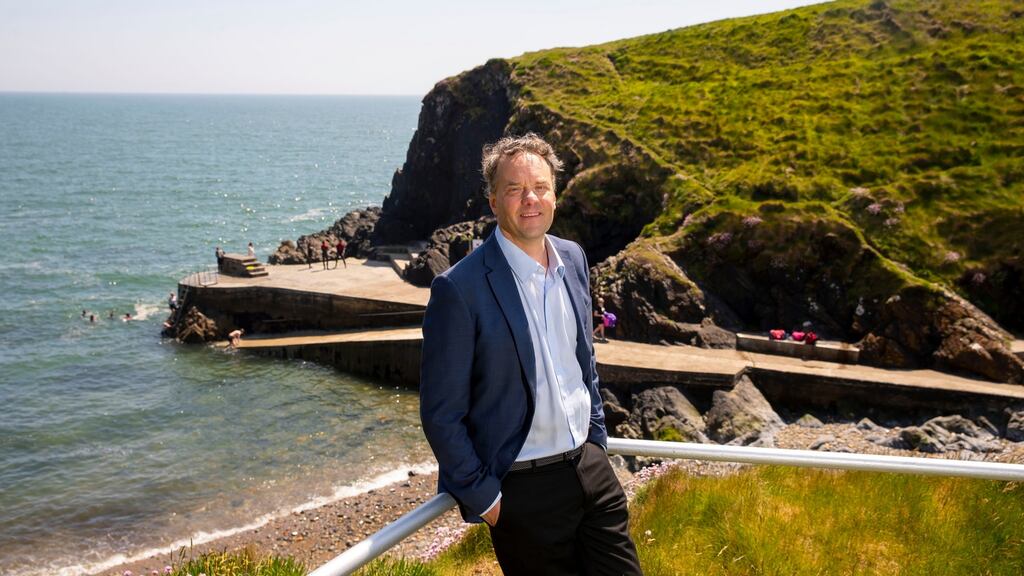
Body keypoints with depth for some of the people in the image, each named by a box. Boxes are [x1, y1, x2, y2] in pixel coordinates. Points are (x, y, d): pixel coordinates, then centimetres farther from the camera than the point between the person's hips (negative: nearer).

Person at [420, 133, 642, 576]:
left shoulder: (573, 258, 4)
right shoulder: (460, 289, -17)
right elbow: (441, 414, -13)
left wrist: (596, 438, 15)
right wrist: (484, 498, -11)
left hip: (590, 467, 6)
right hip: (523, 490, -6)